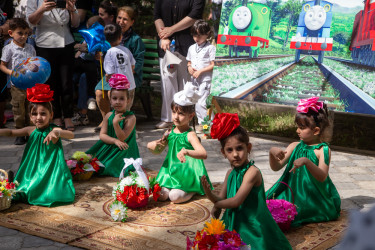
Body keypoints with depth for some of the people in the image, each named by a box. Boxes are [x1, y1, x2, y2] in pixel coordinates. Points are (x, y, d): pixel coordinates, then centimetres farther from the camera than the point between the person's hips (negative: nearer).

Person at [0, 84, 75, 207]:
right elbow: (11, 132, 8)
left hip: (51, 169, -4)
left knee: (51, 194, -20)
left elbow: (71, 135, -31)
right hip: (33, 170, 5)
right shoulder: (31, 131, 1)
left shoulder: (54, 130, -14)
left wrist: (57, 133, -52)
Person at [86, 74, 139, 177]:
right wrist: (115, 141, -18)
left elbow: (122, 138, -17)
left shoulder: (130, 117, -13)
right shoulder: (108, 116, 3)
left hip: (123, 149, -4)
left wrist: (115, 123, -30)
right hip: (108, 147, 5)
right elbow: (102, 135, 0)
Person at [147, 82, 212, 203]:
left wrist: (186, 151, -47)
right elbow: (158, 151, 17)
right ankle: (171, 187, 15)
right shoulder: (170, 132, 5)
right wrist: (156, 145, -9)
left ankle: (193, 190, 7)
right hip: (171, 170, 5)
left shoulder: (190, 135, -14)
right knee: (161, 195, -13)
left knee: (175, 197, -21)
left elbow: (203, 154, -29)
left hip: (187, 173, -5)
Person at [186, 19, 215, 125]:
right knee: (196, 103, 10)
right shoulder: (191, 48, 13)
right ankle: (201, 123, 22)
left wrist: (200, 71, -16)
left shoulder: (210, 48, -7)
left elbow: (213, 65, -10)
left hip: (205, 80, -7)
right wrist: (189, 67, 1)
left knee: (200, 103, -16)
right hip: (194, 80, 7)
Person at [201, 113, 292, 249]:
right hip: (233, 223, 7)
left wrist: (217, 205, -6)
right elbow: (221, 199, 5)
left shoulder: (252, 171, -19)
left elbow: (236, 201, -22)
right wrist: (208, 192, -15)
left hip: (251, 225, -7)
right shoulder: (230, 173, 5)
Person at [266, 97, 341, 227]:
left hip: (315, 197, -5)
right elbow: (276, 167, 4)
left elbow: (322, 177, -23)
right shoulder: (295, 146, 5)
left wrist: (307, 162, -37)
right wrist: (272, 152, -17)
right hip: (294, 193, 6)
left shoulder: (323, 150, -10)